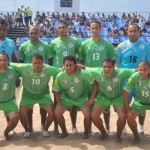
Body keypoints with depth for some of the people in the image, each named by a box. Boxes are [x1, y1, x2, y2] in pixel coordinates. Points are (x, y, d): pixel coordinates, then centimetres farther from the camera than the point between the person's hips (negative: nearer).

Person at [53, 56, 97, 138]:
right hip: (67, 97, 2)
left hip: (81, 97, -2)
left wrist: (92, 98, -17)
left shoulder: (83, 74, -29)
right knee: (57, 113, -13)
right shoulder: (59, 76, -23)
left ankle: (86, 132, 8)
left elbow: (94, 83, -17)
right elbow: (56, 91, -6)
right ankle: (64, 131, 13)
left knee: (87, 114, -21)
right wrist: (59, 104, -14)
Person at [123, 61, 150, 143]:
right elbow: (125, 92, -18)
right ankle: (136, 136, 9)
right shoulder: (134, 77, -27)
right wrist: (128, 109, -19)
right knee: (130, 117, -16)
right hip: (139, 102, 0)